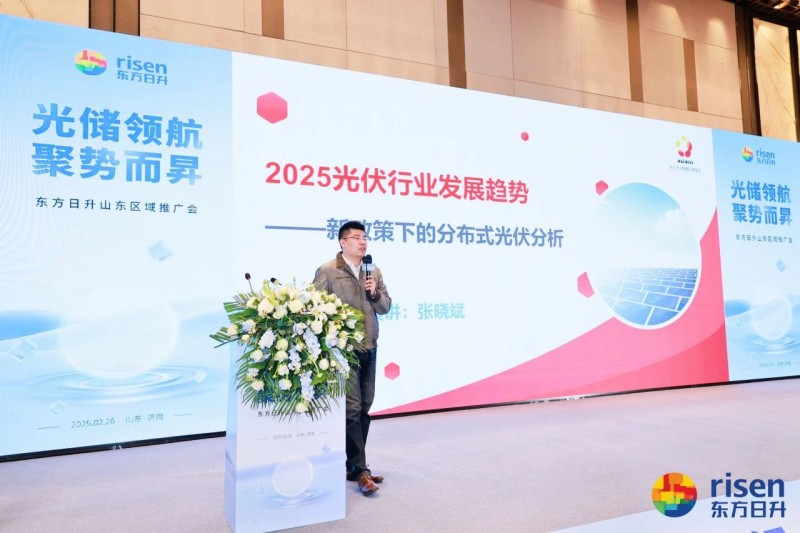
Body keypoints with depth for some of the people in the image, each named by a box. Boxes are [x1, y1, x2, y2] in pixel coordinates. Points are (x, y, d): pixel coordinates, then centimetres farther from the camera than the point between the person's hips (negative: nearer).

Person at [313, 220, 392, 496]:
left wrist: (375, 293, -7)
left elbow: (385, 307, 13)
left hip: (369, 349, 7)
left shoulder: (374, 272, 12)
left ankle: (353, 465, 23)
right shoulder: (327, 271, -5)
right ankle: (360, 471, 1)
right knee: (352, 409, -6)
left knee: (364, 408, 11)